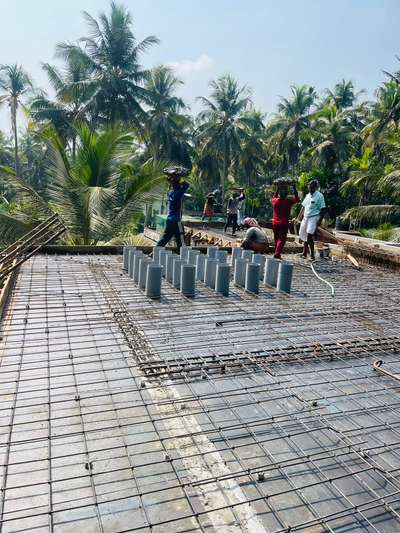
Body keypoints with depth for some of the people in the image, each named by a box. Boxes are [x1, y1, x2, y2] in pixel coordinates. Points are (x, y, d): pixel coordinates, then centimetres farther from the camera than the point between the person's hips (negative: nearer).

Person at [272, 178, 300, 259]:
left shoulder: (274, 201, -2)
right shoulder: (289, 201, -10)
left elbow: (274, 196, 22)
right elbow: (297, 199, 7)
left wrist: (277, 187, 23)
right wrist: (294, 187, 7)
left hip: (275, 222, 4)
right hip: (284, 223, -4)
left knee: (276, 238, 15)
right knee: (282, 239, -2)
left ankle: (276, 253, 23)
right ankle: (277, 253, -16)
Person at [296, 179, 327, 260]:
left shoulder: (319, 196, -6)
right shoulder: (308, 195, 14)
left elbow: (323, 209, -9)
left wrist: (320, 220, -15)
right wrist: (300, 216, 15)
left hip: (314, 218, -7)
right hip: (306, 217, 7)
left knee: (309, 236, -16)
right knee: (304, 236, 11)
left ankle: (312, 254, -4)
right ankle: (304, 253, 24)